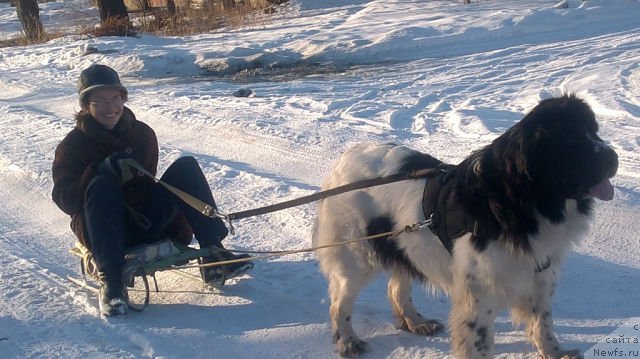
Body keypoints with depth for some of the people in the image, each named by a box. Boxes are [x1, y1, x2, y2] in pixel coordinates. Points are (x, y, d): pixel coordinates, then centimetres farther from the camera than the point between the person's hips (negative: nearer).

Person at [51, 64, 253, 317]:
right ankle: (111, 282, -40)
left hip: (145, 222, 3)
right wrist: (101, 171, -25)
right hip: (101, 229, -3)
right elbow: (63, 199, -10)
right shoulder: (73, 145, 0)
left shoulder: (142, 134, 9)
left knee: (186, 167, -13)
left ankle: (213, 257, -22)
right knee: (101, 185, -34)